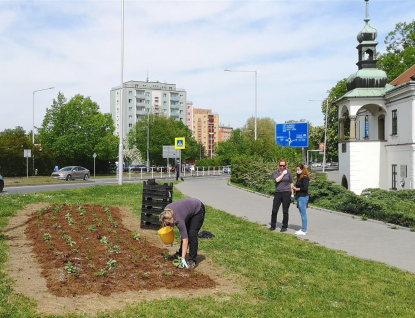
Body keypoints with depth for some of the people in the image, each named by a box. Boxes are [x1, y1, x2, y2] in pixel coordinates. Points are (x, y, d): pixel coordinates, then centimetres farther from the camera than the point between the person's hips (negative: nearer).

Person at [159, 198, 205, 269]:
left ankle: (192, 260, -8)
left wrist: (183, 259, -36)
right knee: (185, 233, 5)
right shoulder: (167, 211, -19)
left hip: (198, 210, -8)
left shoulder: (178, 219, -35)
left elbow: (185, 240, -35)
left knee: (192, 234, -14)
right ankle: (180, 255, 16)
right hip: (189, 209, 8)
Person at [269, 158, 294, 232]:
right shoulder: (276, 172, 6)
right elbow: (277, 180, -13)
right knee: (274, 210, 2)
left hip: (286, 193, -1)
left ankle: (284, 227, 13)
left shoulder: (288, 173, 5)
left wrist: (292, 194, 3)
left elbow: (291, 184, 8)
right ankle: (273, 226, 15)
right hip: (278, 193, 1)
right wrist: (283, 173, -9)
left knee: (285, 211, 2)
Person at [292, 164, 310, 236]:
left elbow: (305, 188, -20)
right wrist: (294, 188, 1)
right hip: (299, 197, 10)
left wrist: (297, 189, -11)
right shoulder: (299, 177, 16)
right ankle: (303, 229, 20)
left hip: (303, 197, -10)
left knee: (303, 214, -6)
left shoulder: (305, 178, -13)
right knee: (302, 214, 13)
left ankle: (304, 231, -2)